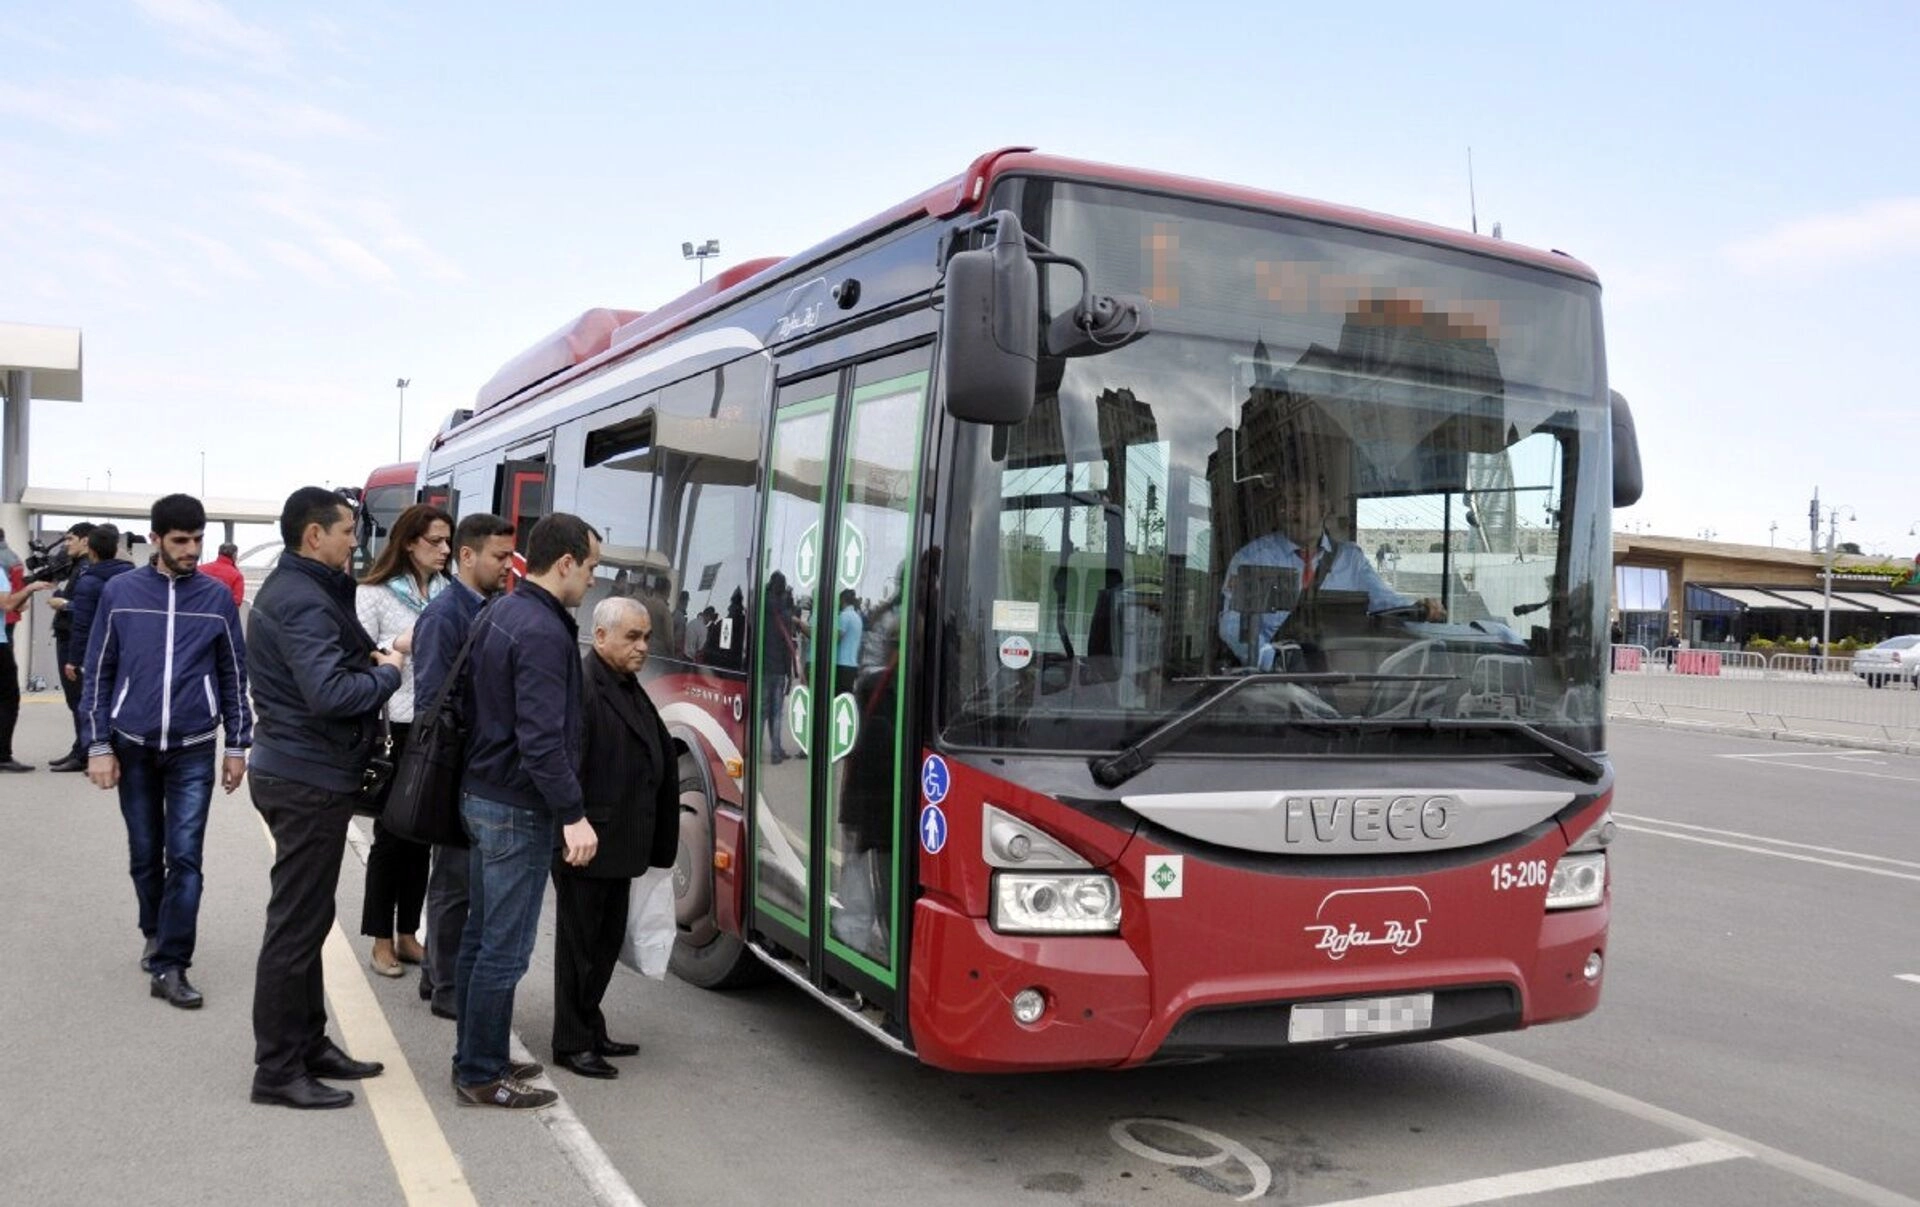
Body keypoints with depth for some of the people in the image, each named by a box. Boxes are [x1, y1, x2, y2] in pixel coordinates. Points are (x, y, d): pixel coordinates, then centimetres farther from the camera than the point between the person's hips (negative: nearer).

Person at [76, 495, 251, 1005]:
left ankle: (169, 967, -1)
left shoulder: (218, 597, 0)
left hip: (194, 750, -1)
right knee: (145, 855, 12)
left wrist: (237, 745, 4)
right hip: (133, 746, 1)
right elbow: (98, 672, 2)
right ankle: (156, 934, 34)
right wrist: (98, 744, -3)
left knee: (184, 857, -5)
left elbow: (234, 675, 5)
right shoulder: (119, 592, -1)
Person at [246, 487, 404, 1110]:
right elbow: (330, 693, -29)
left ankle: (308, 1044, 29)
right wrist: (387, 672, -13)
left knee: (305, 918, 18)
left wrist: (370, 656, 0)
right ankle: (278, 1070, 5)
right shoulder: (303, 602, -19)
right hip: (308, 779, -11)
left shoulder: (296, 590, 14)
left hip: (299, 772, 11)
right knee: (296, 924, -3)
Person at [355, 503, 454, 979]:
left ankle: (408, 933, 23)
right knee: (390, 835, 4)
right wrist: (397, 646, -21)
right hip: (396, 726, -4)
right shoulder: (374, 593, -3)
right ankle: (381, 940, 16)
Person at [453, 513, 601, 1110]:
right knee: (506, 949, -1)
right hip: (519, 808, -10)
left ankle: (474, 1058, 28)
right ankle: (482, 1076, 8)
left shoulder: (496, 613, 10)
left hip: (480, 793, 10)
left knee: (480, 935, 17)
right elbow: (541, 737, -26)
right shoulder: (544, 633, -21)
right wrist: (573, 814, -24)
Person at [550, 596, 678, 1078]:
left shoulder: (631, 687, 13)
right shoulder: (580, 683, -16)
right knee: (579, 943, 3)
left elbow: (660, 760, 18)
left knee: (608, 940, 17)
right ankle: (571, 1044, 14)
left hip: (620, 843, 9)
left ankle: (591, 1030, 30)